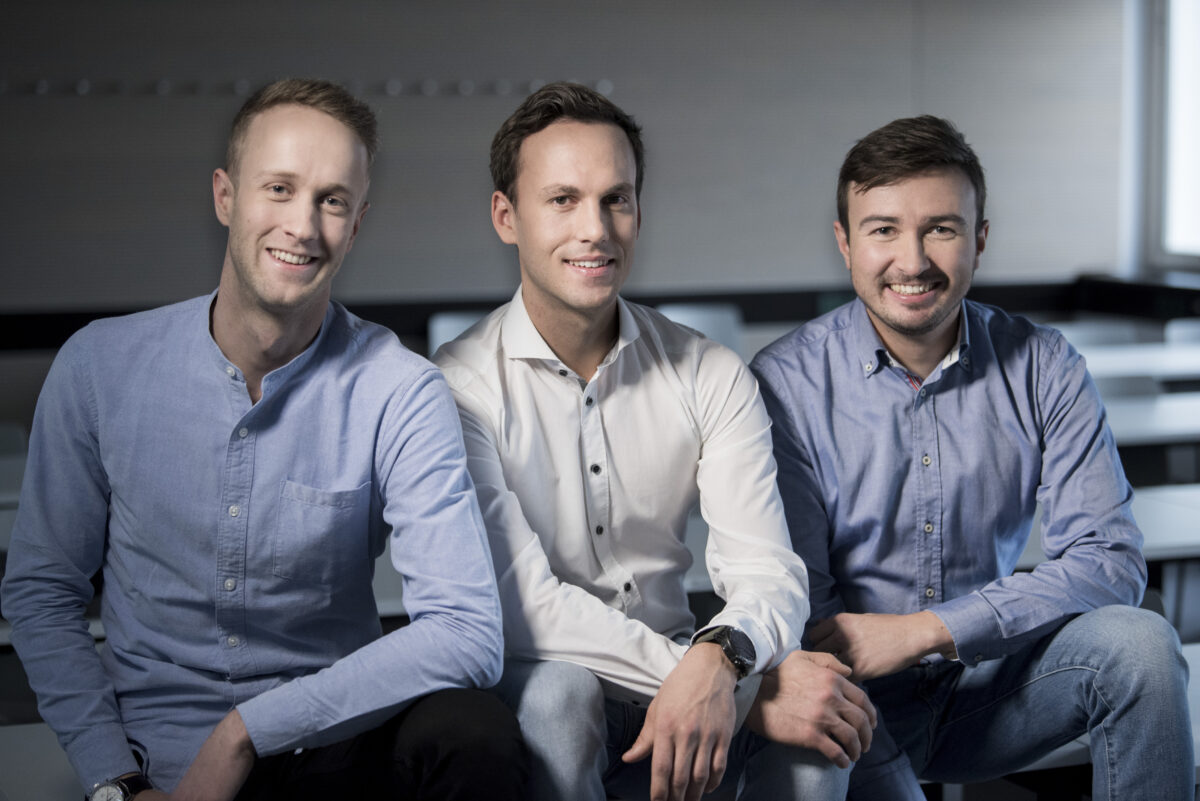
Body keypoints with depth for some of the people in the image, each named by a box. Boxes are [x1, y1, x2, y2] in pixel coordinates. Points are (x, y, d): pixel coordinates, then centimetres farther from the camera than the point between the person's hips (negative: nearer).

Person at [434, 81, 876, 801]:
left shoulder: (712, 377, 1)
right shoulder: (461, 386, -11)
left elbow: (766, 573, -10)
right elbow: (521, 601, -20)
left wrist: (718, 660, -35)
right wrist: (715, 681, -28)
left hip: (675, 692, 2)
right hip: (527, 688, -2)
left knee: (822, 709, -26)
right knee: (553, 690, -35)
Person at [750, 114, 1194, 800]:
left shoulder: (1042, 367, -2)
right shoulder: (785, 383, -9)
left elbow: (1110, 561, -10)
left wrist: (926, 629, -20)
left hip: (988, 681, 3)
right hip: (859, 701, -2)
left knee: (1139, 643, -25)